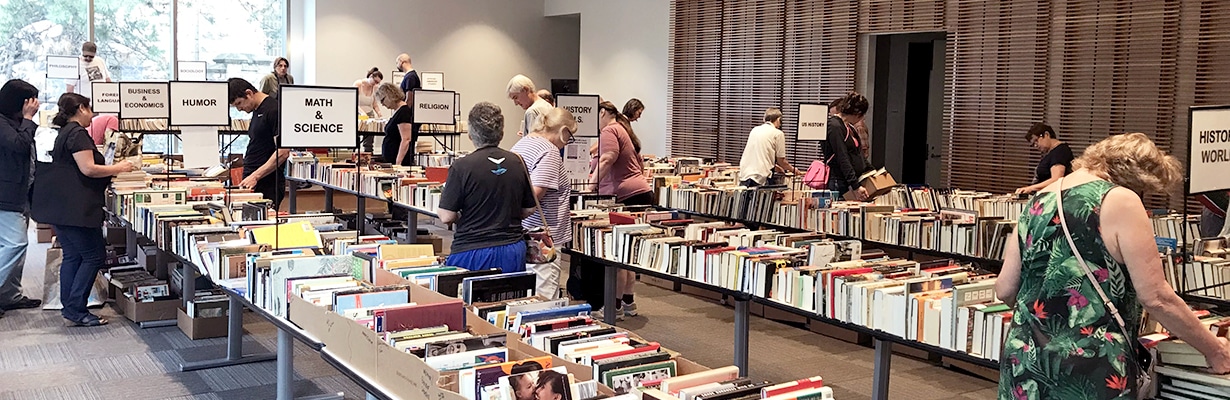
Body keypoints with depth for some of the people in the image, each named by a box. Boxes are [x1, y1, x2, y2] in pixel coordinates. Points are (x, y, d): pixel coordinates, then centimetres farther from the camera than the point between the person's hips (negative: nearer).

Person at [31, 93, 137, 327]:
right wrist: (118, 168, -7)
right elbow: (88, 169, -19)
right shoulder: (77, 133, -12)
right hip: (75, 208, -10)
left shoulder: (65, 132, 19)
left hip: (59, 208, 10)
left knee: (72, 256, 13)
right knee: (94, 255, -5)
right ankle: (76, 311, -6)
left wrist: (113, 171, 19)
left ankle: (69, 308, 15)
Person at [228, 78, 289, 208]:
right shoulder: (257, 111, 18)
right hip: (252, 183, 9)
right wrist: (248, 177, 16)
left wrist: (255, 176, -19)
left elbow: (282, 152, -18)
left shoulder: (274, 110, -11)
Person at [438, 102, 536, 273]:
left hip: (473, 251, -4)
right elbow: (529, 210, 11)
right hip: (513, 250, 4)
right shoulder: (517, 163, 2)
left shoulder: (461, 166, -11)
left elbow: (446, 217, -10)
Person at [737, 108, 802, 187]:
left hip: (744, 175, 6)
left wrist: (774, 166, 38)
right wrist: (793, 170, 20)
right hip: (761, 177, -6)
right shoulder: (778, 133, -2)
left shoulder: (755, 130, 15)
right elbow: (781, 161, 1)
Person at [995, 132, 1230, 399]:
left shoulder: (1038, 202, 9)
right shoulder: (1120, 201, -9)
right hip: (1090, 371, -6)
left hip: (1026, 359, 6)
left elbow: (1005, 290, 10)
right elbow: (1156, 298, -10)